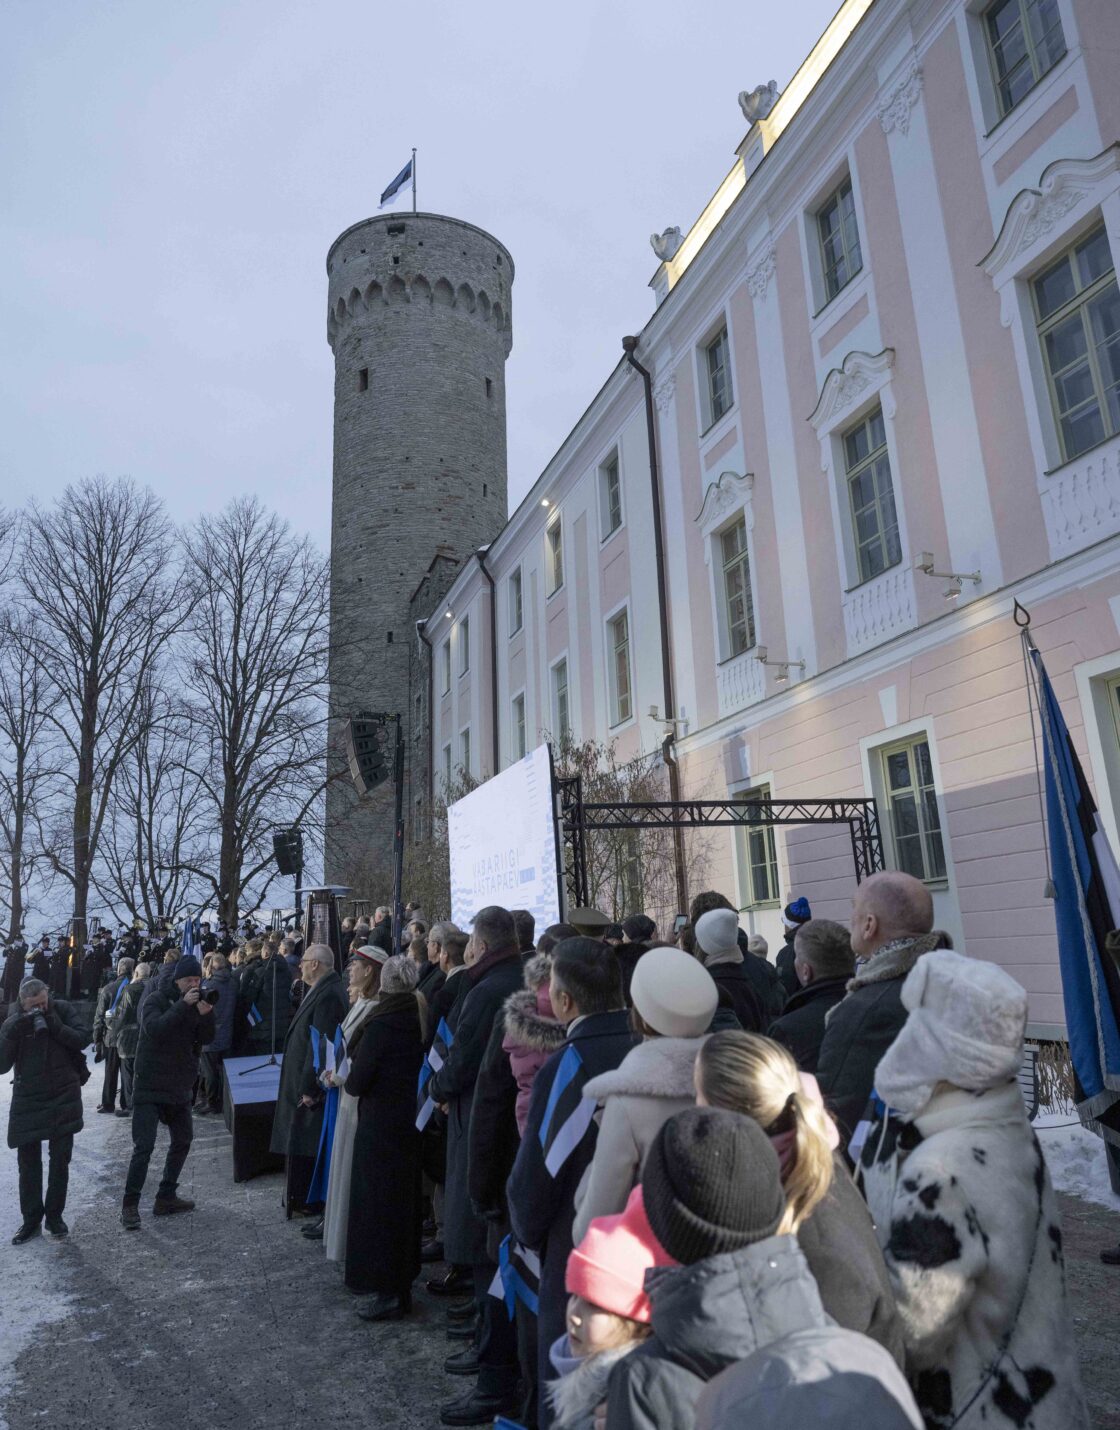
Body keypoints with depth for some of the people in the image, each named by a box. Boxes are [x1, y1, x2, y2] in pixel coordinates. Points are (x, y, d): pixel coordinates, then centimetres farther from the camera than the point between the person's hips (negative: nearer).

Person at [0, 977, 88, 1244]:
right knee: (28, 1161, 6)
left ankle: (54, 1215, 20)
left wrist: (55, 1025, -23)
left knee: (60, 1158, 5)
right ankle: (31, 1219, 20)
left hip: (64, 1096, 0)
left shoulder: (62, 1009, -6)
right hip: (28, 1099, 0)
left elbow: (81, 1039, -11)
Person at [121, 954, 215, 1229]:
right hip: (150, 1084, -7)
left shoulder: (194, 1001, 5)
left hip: (180, 1085, 7)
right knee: (144, 1145, -10)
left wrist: (206, 1014, -20)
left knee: (183, 1140, 13)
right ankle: (130, 1205, 1)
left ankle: (166, 1197, 24)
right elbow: (154, 1029, -29)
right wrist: (183, 1005, -34)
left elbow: (206, 1037, -2)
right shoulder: (156, 999, -12)